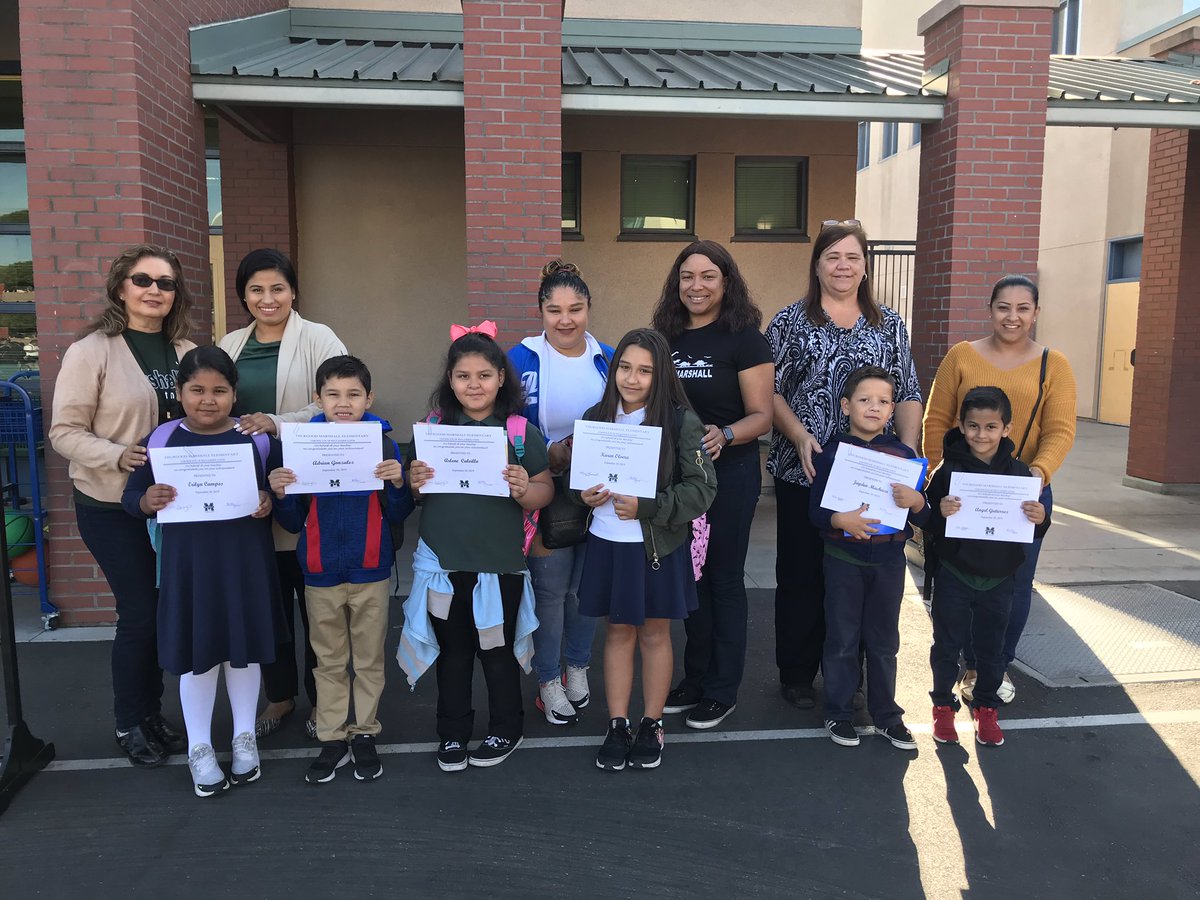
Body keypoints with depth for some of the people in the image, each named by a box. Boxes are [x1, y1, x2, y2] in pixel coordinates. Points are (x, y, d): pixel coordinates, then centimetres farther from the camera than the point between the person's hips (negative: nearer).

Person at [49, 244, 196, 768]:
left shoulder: (187, 351, 4)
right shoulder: (91, 351, -8)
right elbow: (65, 431, -10)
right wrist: (119, 457, -25)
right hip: (112, 506, -4)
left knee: (164, 608, 11)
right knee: (139, 611, 0)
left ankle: (152, 714, 30)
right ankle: (129, 724, 22)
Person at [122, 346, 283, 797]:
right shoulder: (160, 440, -2)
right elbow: (130, 498, 3)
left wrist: (270, 503, -16)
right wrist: (148, 501, -18)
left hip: (245, 561, 1)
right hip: (187, 562, 0)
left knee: (244, 649, 13)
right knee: (196, 653, 8)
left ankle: (244, 737, 34)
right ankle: (199, 748, 29)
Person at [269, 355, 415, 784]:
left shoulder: (383, 444, -7)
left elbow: (396, 516, -2)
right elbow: (293, 522, 3)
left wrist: (398, 483, -20)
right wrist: (280, 494, -16)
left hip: (370, 572, -1)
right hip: (321, 573, 1)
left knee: (370, 660, 12)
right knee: (329, 662, 14)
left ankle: (365, 734, 28)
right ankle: (332, 738, 27)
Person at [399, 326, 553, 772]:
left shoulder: (522, 432, -5)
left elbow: (545, 491, -2)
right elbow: (415, 491, 11)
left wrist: (524, 490, -22)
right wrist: (415, 482, -11)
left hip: (500, 564, -2)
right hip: (443, 563, 2)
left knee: (498, 651, 13)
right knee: (452, 652, 16)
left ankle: (506, 729, 33)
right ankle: (452, 733, 33)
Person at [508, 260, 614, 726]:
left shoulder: (607, 359, 2)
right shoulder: (522, 359, -7)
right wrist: (552, 454, -19)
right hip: (545, 493, -3)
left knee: (586, 585, 14)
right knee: (549, 587, 4)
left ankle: (578, 667, 35)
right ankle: (548, 680, 23)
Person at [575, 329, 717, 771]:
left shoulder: (681, 421, -11)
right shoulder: (596, 417, 2)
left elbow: (702, 488, -12)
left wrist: (647, 507, -22)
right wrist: (584, 495, -8)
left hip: (659, 548, -3)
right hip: (608, 544, 3)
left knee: (654, 635, 12)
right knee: (618, 633, 14)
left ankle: (651, 726, 29)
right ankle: (617, 725, 27)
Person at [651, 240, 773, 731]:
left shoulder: (743, 337, -9)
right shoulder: (665, 335, 5)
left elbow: (761, 416, -13)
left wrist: (724, 435, -31)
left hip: (729, 474, -5)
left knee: (723, 578, 5)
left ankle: (722, 690, 21)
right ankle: (695, 679, 30)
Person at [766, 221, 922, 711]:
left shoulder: (889, 324, 11)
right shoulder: (790, 321, 3)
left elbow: (908, 396, 10)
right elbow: (770, 391, -1)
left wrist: (908, 453, -5)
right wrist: (801, 436, -16)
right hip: (803, 473, -2)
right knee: (800, 574, 5)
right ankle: (796, 675, 20)